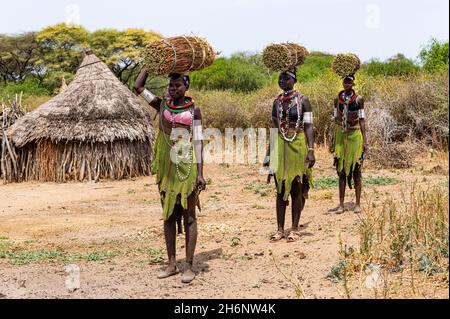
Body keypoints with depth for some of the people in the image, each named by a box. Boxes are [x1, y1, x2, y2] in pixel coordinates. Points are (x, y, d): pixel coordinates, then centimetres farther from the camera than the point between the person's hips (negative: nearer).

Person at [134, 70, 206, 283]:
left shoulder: (194, 109, -1)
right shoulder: (162, 105, 7)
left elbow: (198, 141, -3)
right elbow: (138, 87, 3)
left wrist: (200, 173, -8)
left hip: (187, 166, -3)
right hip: (167, 166, 4)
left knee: (188, 215, 1)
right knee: (168, 215, 8)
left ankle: (189, 266, 4)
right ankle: (172, 264, 16)